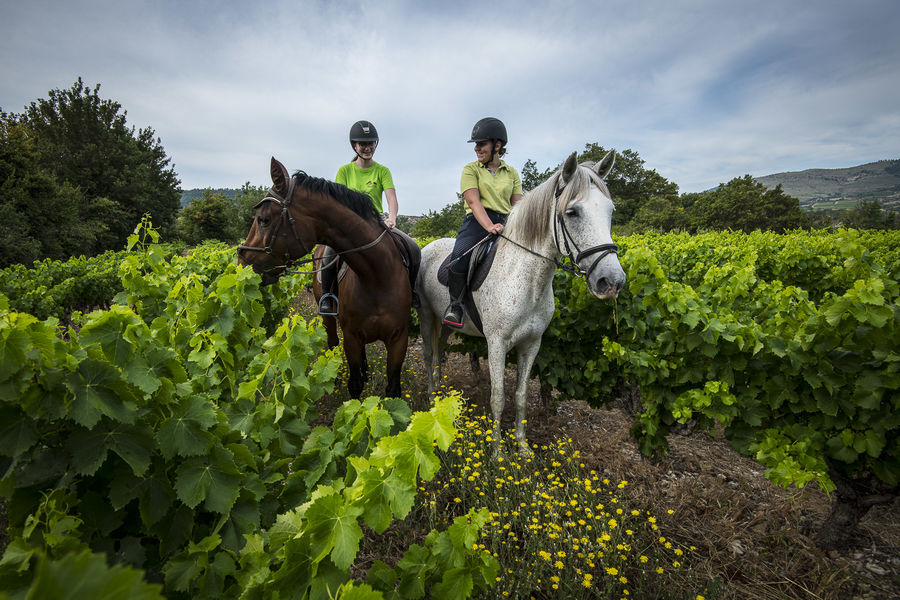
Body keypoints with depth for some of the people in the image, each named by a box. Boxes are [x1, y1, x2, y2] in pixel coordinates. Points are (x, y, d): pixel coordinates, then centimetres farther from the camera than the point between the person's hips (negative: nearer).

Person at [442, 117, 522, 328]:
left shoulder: (512, 173, 19)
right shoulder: (470, 170, 9)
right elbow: (473, 201, -7)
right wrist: (489, 226, -24)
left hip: (505, 223, 4)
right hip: (477, 221, -3)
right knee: (459, 257, -30)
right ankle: (455, 305, -12)